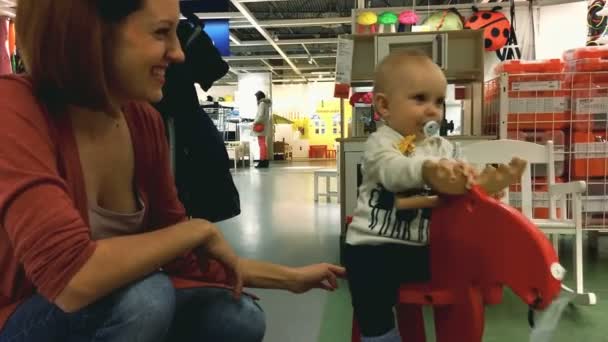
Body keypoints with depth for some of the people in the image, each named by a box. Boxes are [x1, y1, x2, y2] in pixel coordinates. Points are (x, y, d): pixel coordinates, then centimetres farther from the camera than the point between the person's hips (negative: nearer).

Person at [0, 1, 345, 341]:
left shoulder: (143, 119, -7)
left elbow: (178, 250, 1)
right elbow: (71, 277, -39)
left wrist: (290, 277, 2)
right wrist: (200, 229, -25)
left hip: (112, 308, 5)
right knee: (146, 297, -32)